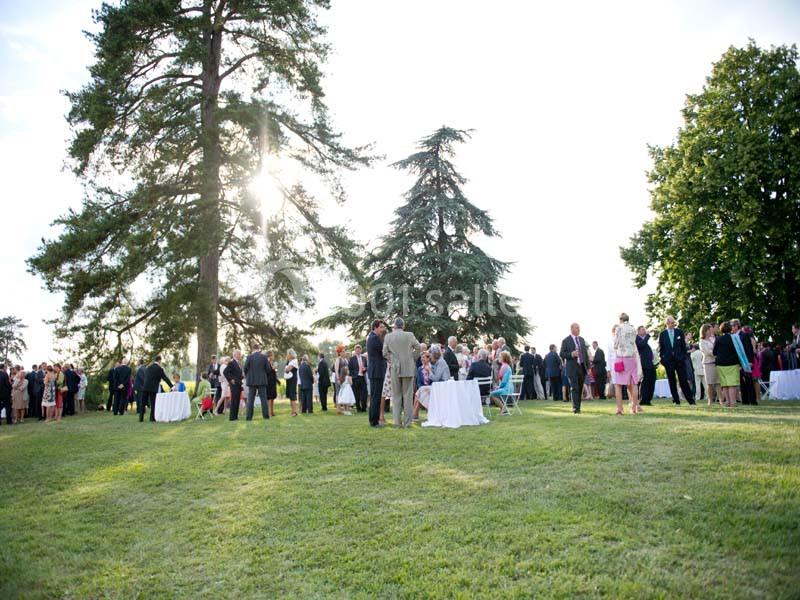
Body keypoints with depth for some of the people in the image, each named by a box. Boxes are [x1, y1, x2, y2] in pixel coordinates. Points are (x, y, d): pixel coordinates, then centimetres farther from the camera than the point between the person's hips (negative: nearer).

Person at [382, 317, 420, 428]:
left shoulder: (388, 336, -2)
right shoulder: (409, 335, -5)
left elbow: (385, 353, 0)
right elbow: (417, 347, 0)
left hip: (395, 369, 1)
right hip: (408, 369, -1)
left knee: (396, 395, 9)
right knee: (408, 395, 5)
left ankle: (397, 422, 7)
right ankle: (407, 422, 5)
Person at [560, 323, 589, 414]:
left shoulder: (582, 340, 15)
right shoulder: (566, 341, -1)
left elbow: (585, 353, 16)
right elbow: (561, 354, -4)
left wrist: (588, 366, 10)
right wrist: (571, 354, -20)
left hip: (582, 367, 5)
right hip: (572, 368, -5)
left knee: (580, 389, 8)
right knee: (575, 388, -11)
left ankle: (577, 407, 17)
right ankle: (576, 408, -12)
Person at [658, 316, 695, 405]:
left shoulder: (679, 332, 6)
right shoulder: (662, 334, 5)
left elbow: (683, 346, 8)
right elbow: (661, 348, 7)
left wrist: (684, 357, 1)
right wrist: (663, 359, 0)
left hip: (679, 360, 0)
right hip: (668, 361, 0)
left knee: (683, 380, -2)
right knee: (672, 381, 3)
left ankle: (690, 399, 5)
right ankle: (676, 400, 9)